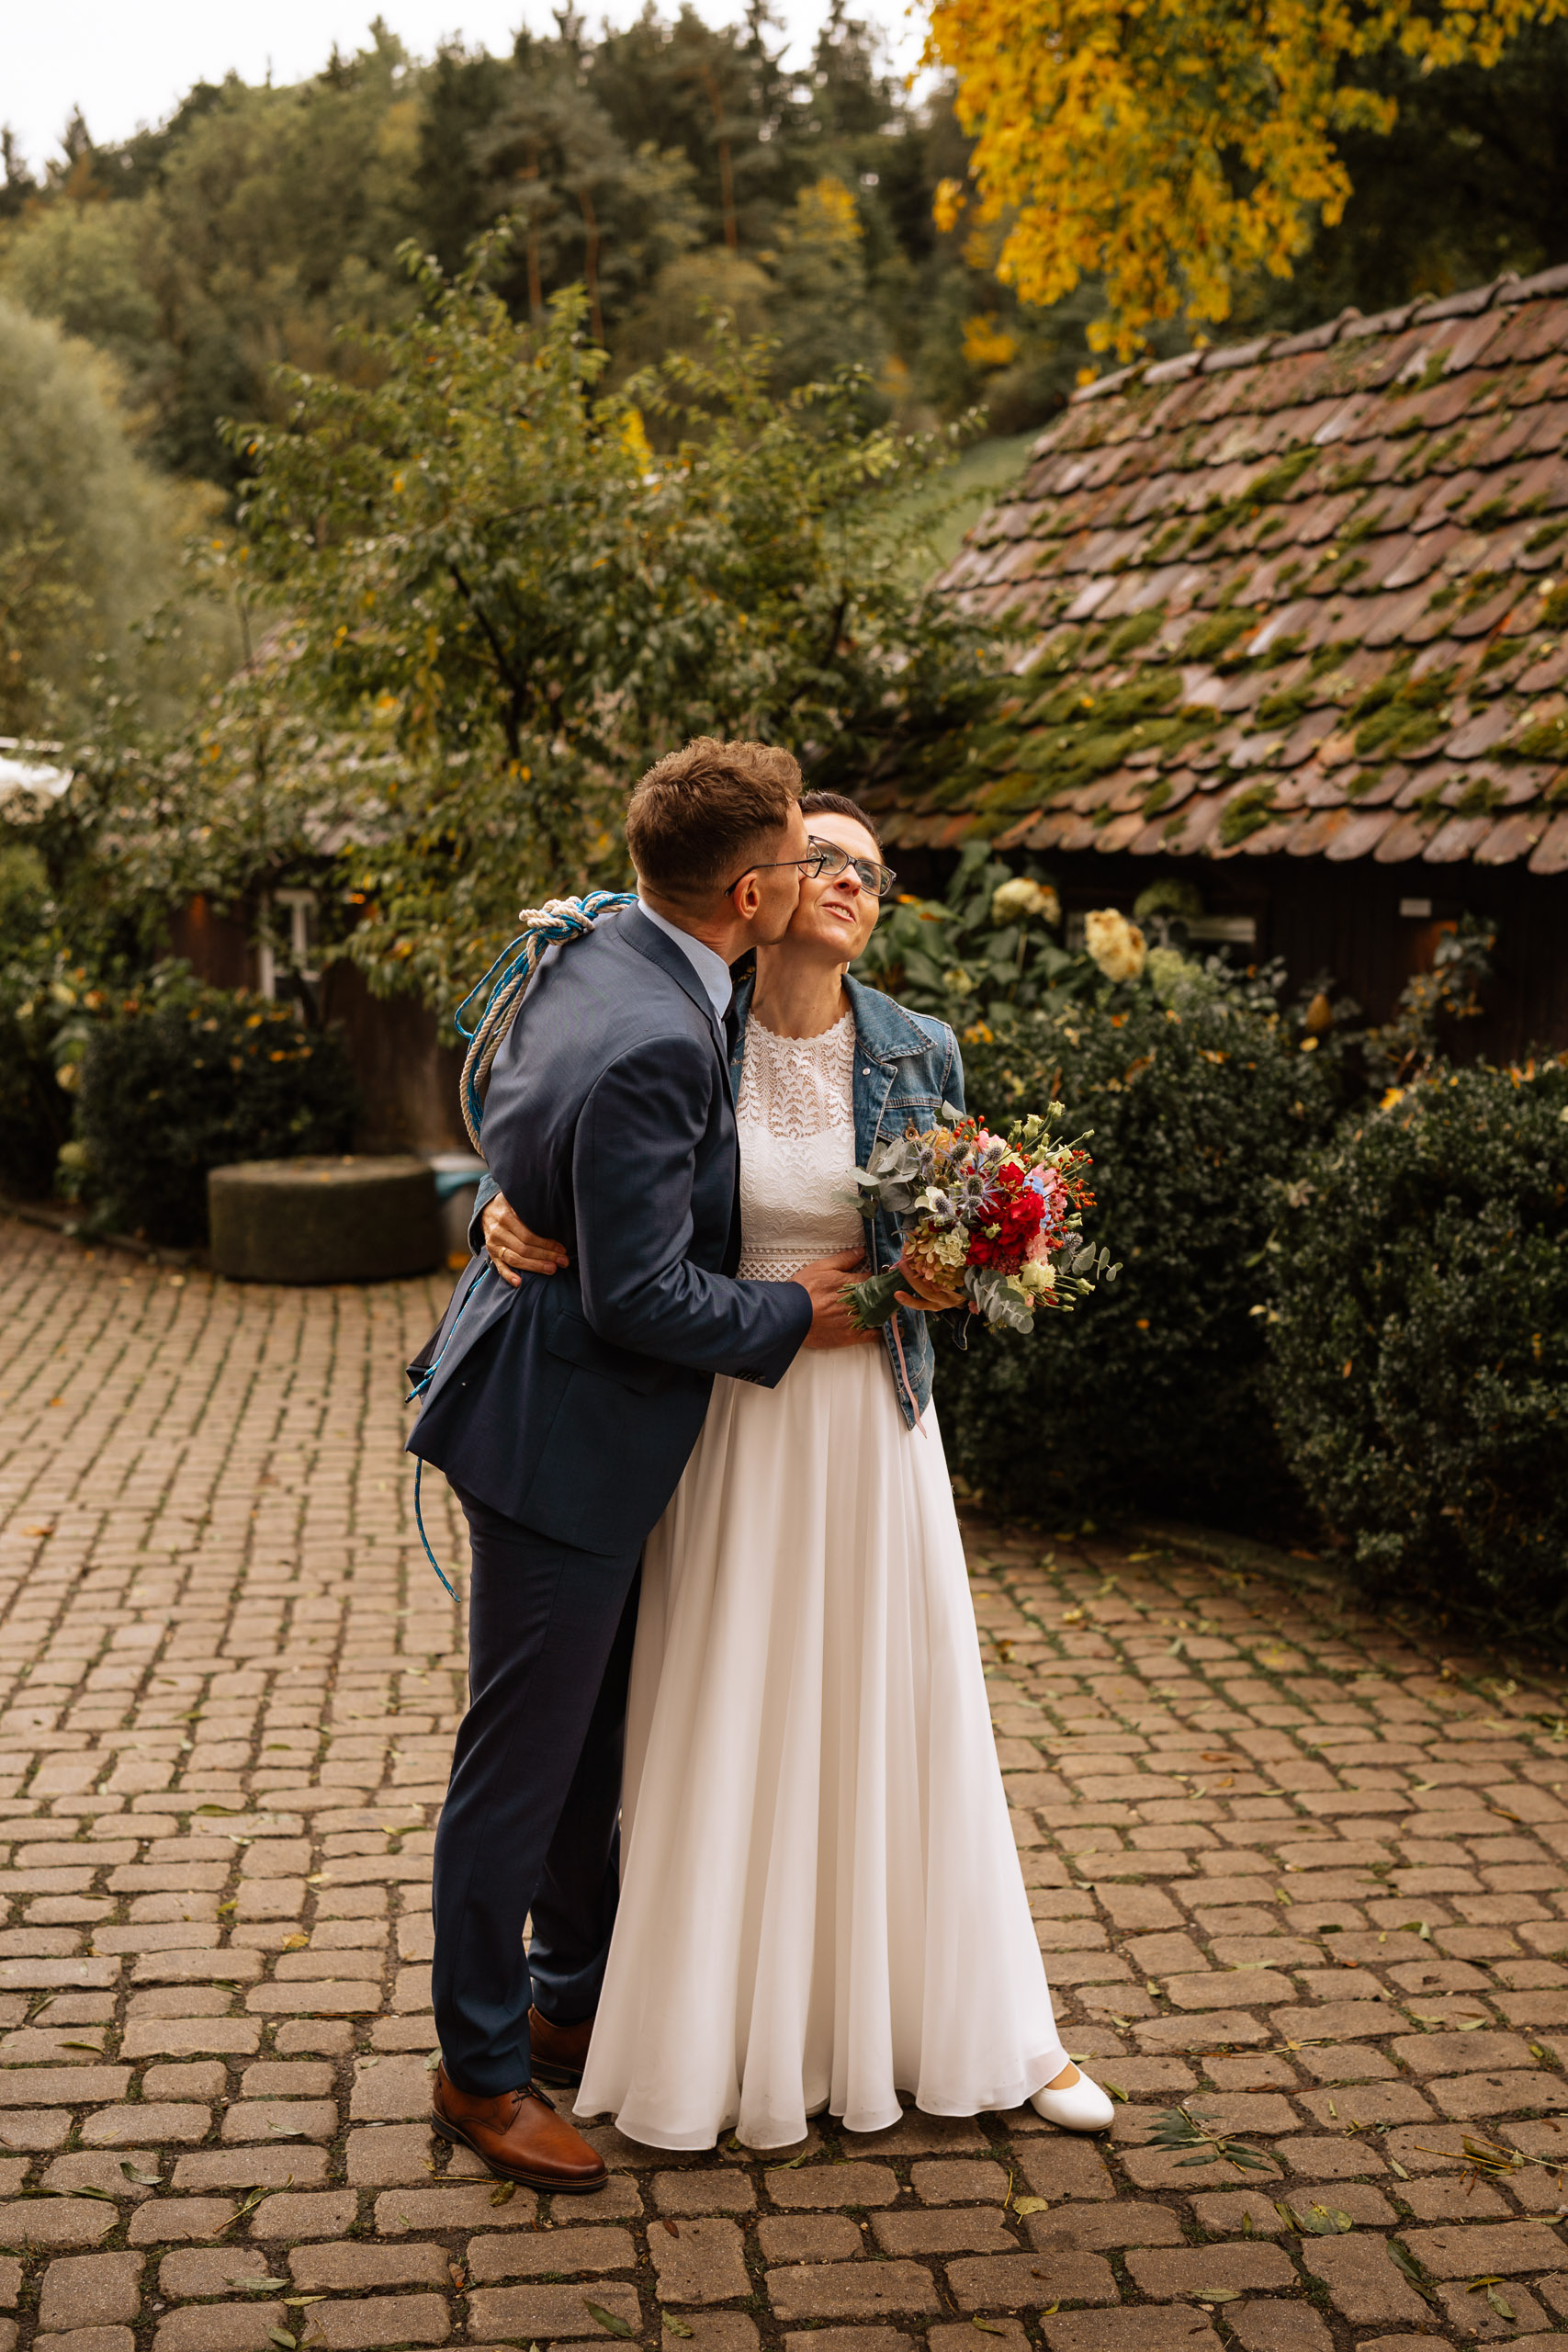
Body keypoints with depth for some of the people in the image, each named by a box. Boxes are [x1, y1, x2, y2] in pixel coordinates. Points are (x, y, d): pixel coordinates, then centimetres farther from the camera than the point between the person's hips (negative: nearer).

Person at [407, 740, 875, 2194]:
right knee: (523, 1758, 5)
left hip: (555, 1394, 10)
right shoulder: (651, 1047, -29)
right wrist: (795, 1315, -11)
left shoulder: (587, 956, 2)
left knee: (591, 1734, 22)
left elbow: (513, 1144, 17)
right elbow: (641, 1295, -25)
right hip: (563, 1434, -10)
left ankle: (575, 1997, 39)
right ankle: (481, 2071, 21)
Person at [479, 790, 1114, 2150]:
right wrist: (513, 1215, -15)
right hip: (727, 1420, -1)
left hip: (870, 1423, 2)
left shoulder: (918, 1054, -1)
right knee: (725, 1724, 7)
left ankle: (974, 2021, 28)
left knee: (905, 1708, 11)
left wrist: (947, 1281, -12)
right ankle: (717, 2028, 25)